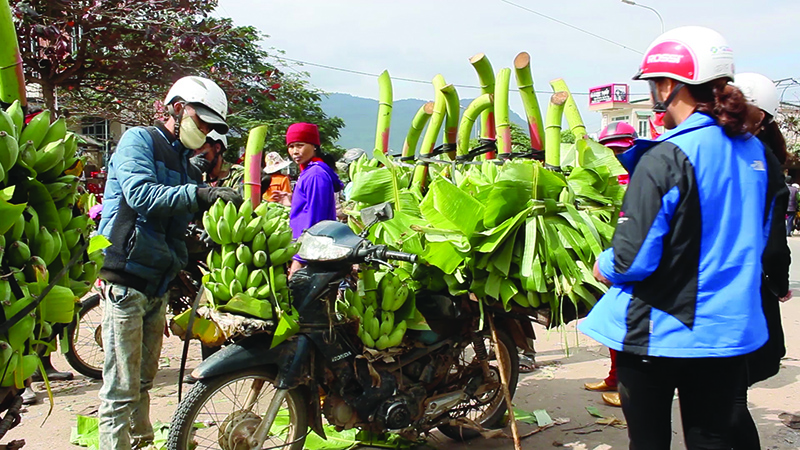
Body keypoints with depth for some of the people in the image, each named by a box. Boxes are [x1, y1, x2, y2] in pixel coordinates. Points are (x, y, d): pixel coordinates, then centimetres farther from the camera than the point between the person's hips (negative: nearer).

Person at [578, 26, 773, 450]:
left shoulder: (666, 157, -20)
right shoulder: (753, 151, 2)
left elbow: (632, 258, -21)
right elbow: (755, 239, 15)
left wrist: (603, 266, 0)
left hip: (661, 332, -6)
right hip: (732, 329, 6)